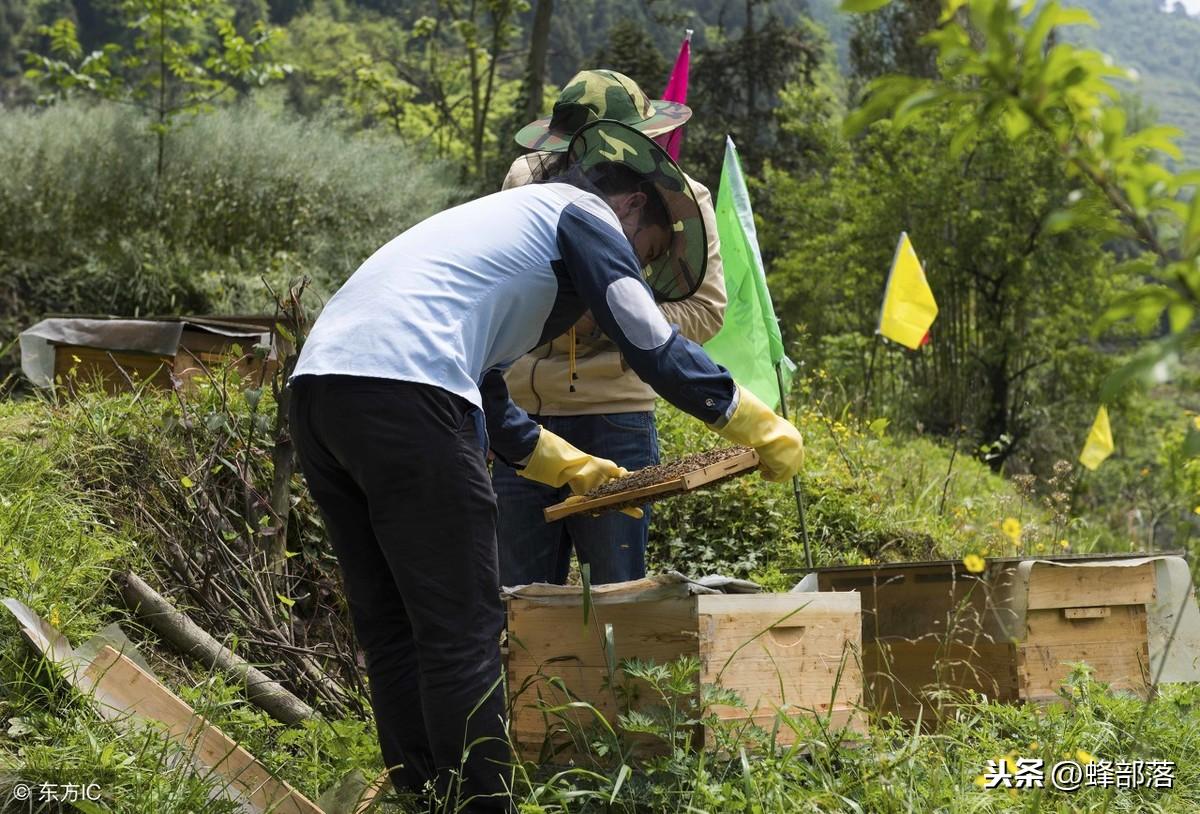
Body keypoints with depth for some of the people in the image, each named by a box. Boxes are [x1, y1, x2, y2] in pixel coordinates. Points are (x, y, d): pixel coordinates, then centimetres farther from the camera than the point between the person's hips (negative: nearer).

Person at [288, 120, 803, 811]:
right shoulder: (585, 214, 10)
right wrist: (763, 428, 12)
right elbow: (655, 348, 3)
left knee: (393, 625, 14)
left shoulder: (510, 220, 36)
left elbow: (486, 401, 40)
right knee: (463, 631, -5)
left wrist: (572, 466, 46)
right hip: (403, 391, -9)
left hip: (319, 381, 9)